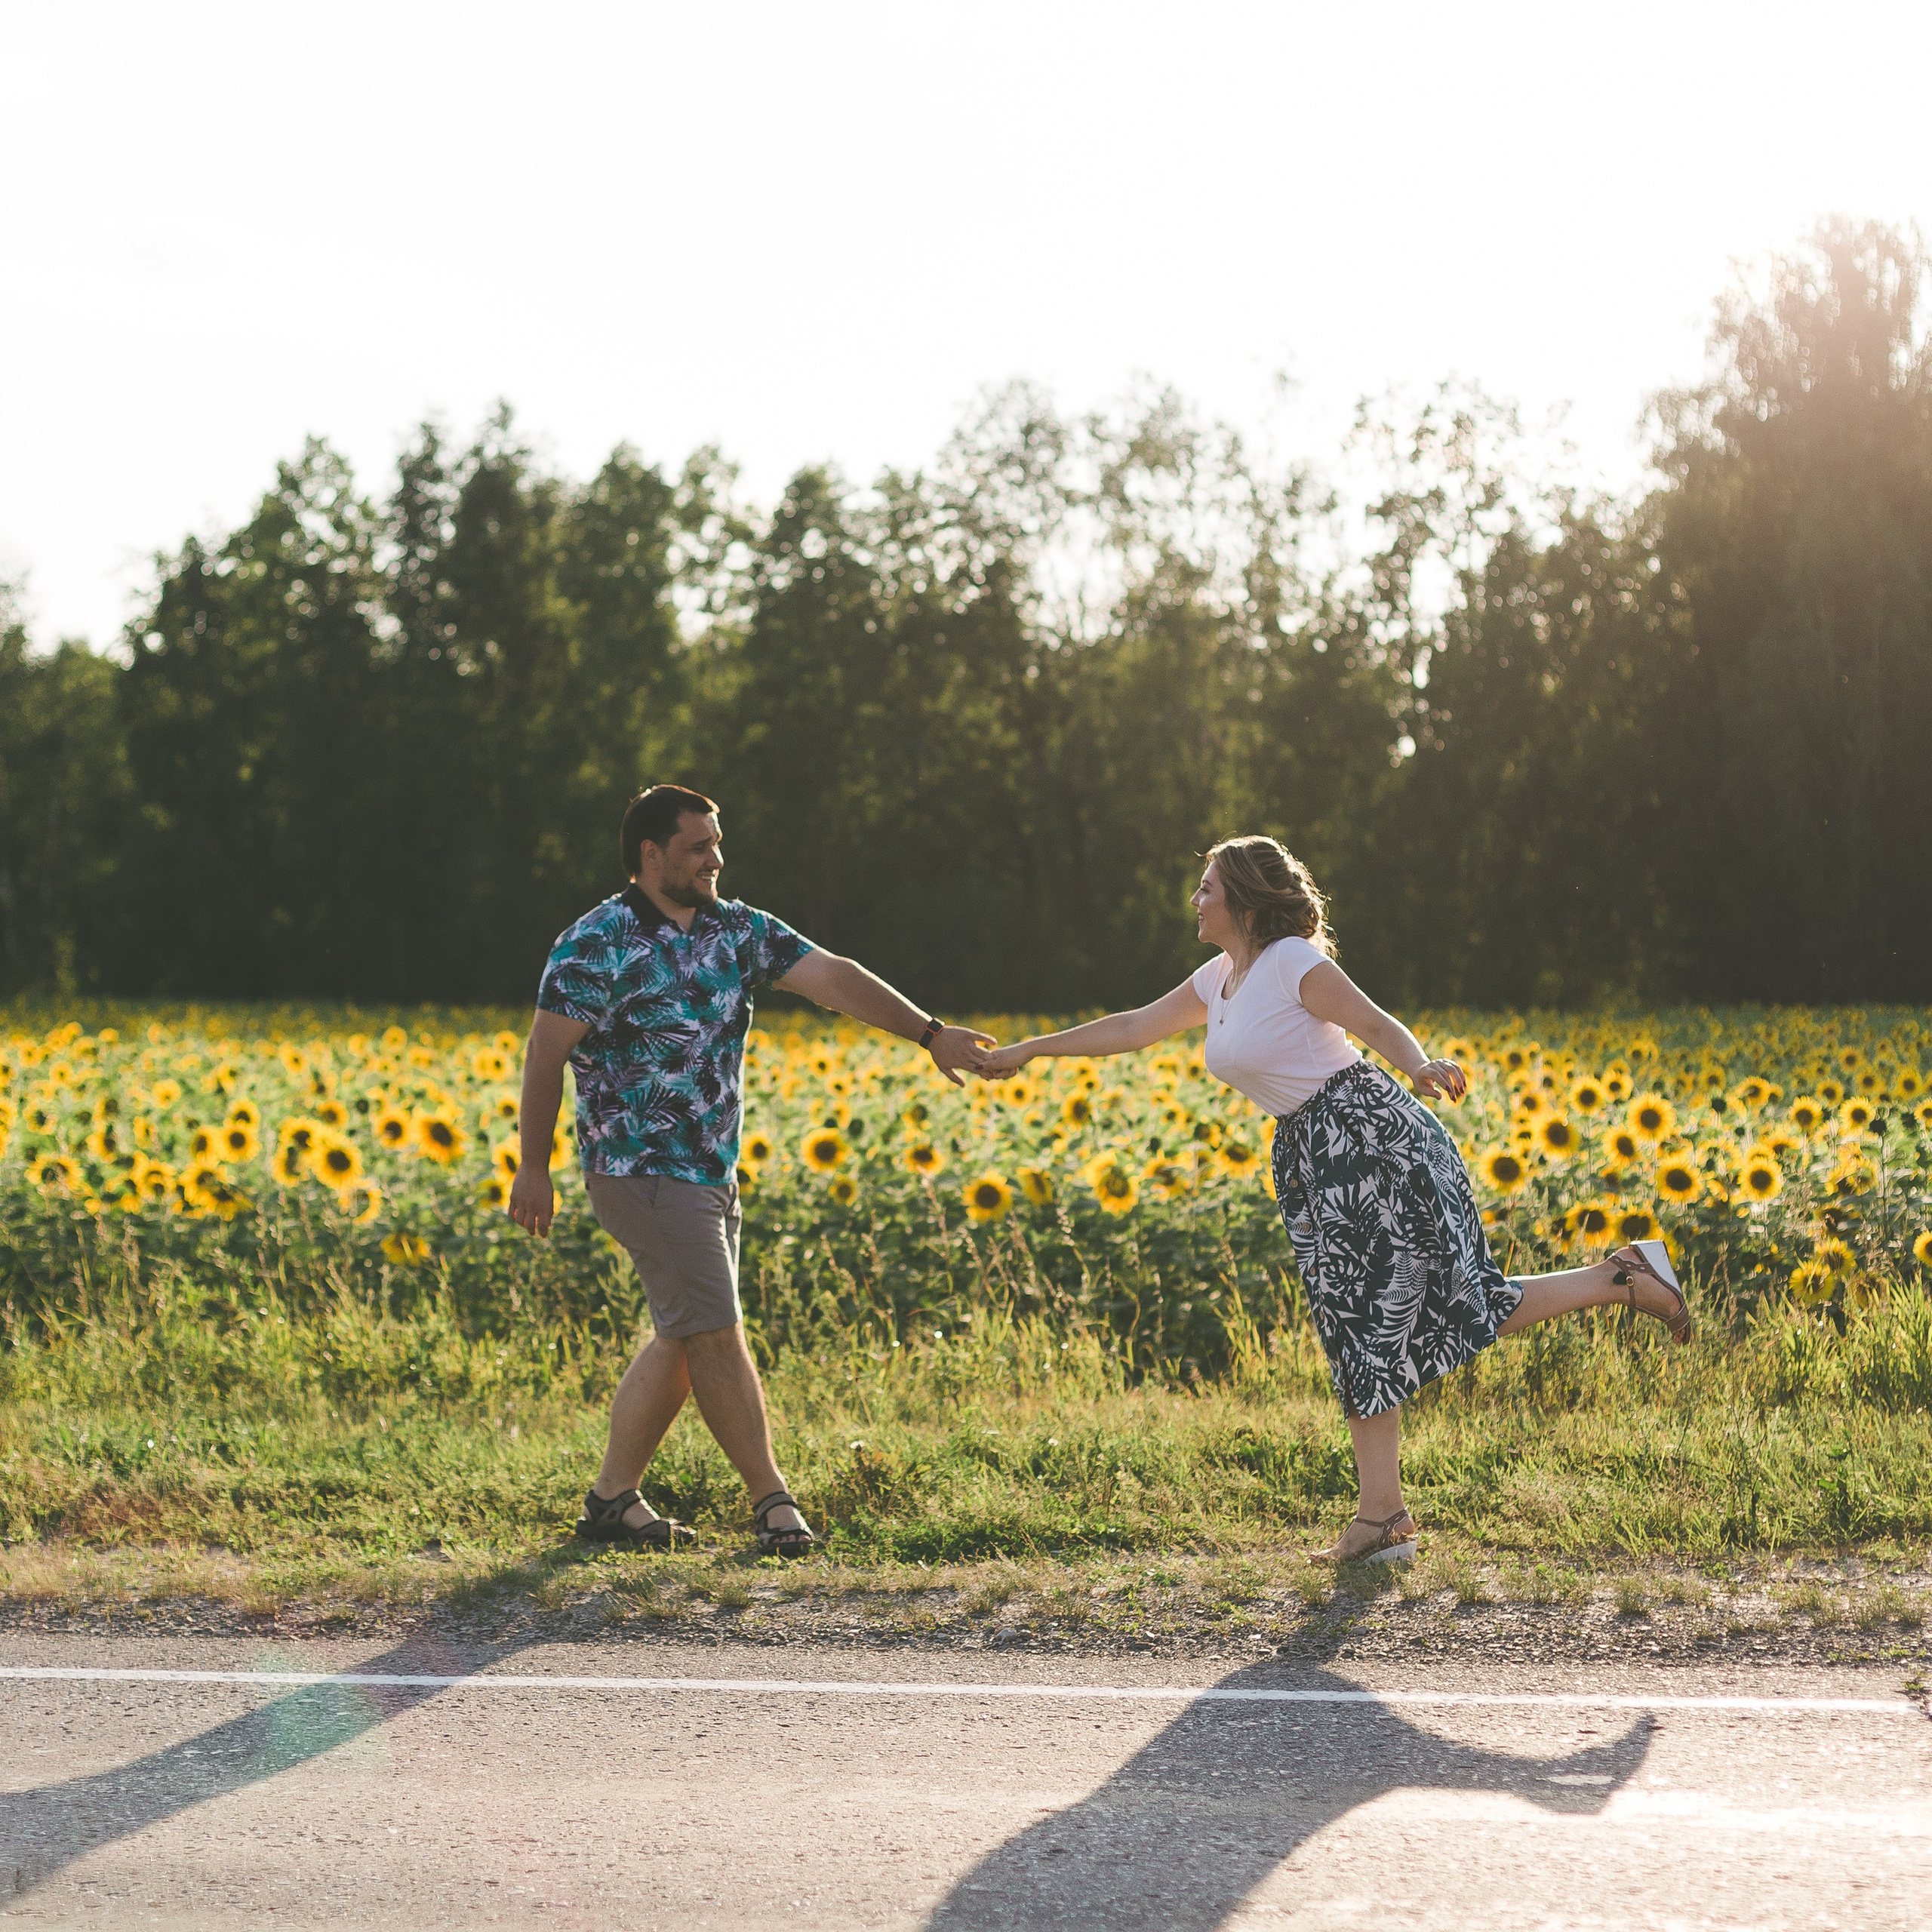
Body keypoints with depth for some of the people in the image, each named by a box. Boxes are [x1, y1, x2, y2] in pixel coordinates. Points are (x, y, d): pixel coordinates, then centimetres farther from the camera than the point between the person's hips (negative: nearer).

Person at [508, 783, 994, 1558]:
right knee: (716, 1332, -8)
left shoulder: (738, 929, 8)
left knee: (682, 1338, 10)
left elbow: (833, 977, 1)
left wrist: (928, 1032, -8)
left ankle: (612, 1496, 18)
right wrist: (533, 1168, -9)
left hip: (711, 1171, 8)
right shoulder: (598, 943, -11)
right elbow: (546, 1053, -9)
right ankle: (771, 1497, -1)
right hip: (642, 1169, -8)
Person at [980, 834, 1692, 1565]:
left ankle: (1628, 1278, 4)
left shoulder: (1292, 961, -11)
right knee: (1361, 1331, 7)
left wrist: (1419, 1066, -38)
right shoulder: (1218, 979, 14)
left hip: (1369, 1134, -9)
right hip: (1313, 1161, 9)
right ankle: (1382, 1518, 7)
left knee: (1467, 1305, -11)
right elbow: (1134, 1027, 22)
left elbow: (1377, 1023, -16)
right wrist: (1027, 1051, 23)